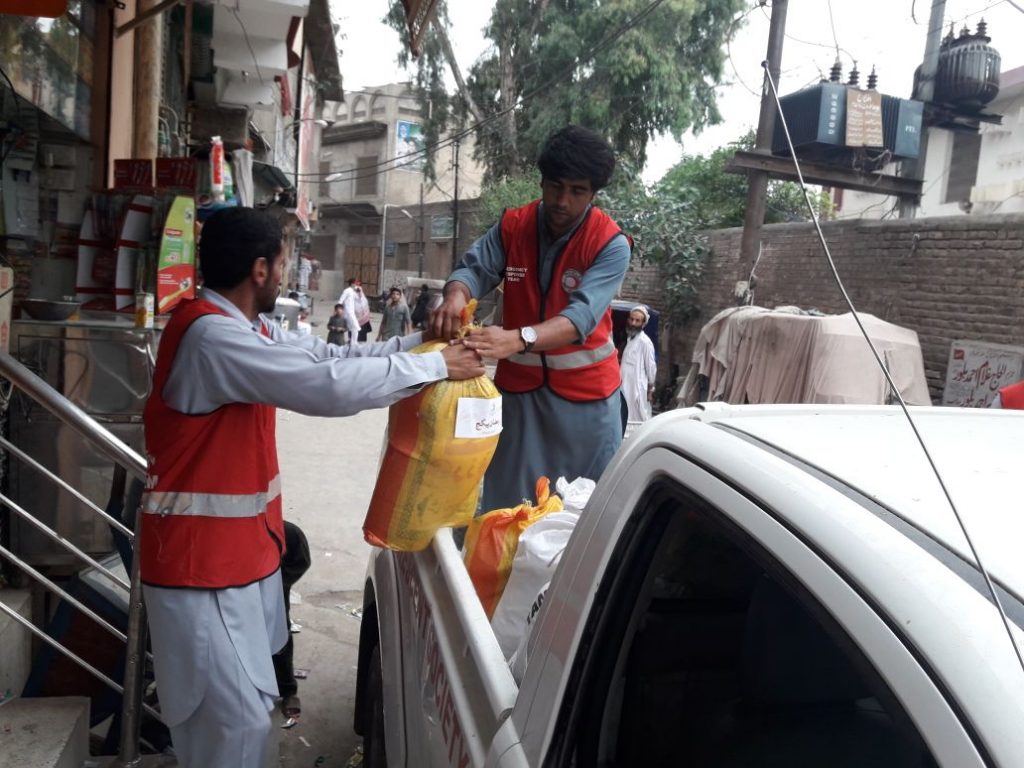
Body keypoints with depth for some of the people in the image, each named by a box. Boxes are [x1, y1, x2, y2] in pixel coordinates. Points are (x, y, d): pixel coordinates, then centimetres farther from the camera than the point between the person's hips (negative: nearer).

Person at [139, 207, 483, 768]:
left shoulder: (244, 328, 8)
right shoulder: (210, 334, -25)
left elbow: (331, 357, 8)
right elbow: (329, 385, -30)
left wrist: (420, 342, -1)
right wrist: (434, 366, -20)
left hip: (240, 547, 10)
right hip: (201, 560, -10)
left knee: (245, 706, 21)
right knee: (238, 721, 0)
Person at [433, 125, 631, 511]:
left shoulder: (611, 244, -17)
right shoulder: (512, 226, -4)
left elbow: (582, 315, -29)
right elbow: (474, 268, -12)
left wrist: (517, 339, -47)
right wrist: (455, 296, -38)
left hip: (584, 387, -3)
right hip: (519, 381, 3)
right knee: (505, 498, 15)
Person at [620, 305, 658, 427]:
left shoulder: (644, 341, -13)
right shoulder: (629, 338, 13)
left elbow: (651, 366, -10)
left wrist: (650, 388, -6)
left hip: (637, 389, -8)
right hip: (626, 388, 8)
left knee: (639, 422, -4)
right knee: (627, 421, 10)